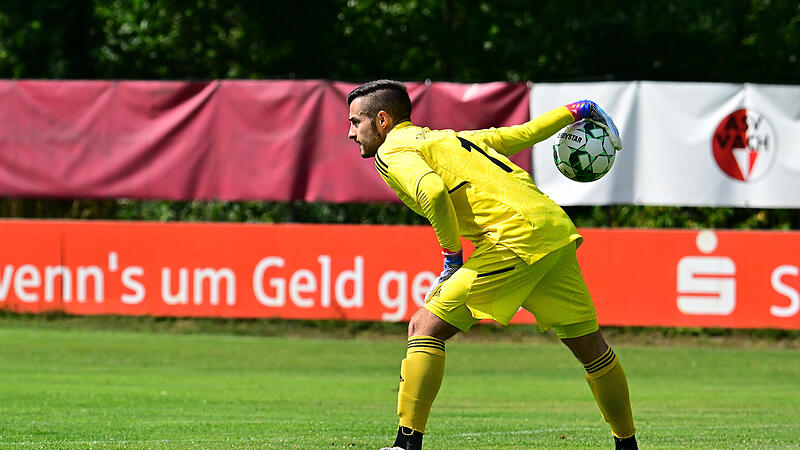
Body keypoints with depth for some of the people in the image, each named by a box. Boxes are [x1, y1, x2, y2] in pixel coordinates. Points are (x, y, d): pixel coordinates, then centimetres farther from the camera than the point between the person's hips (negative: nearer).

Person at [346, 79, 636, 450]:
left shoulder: (393, 151, 4)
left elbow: (433, 191, -16)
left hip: (515, 235, -8)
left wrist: (452, 259, -5)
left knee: (425, 329, -3)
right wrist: (578, 111, 43)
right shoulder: (449, 137, 27)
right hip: (556, 228, 8)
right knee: (590, 346, 18)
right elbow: (520, 134, 31)